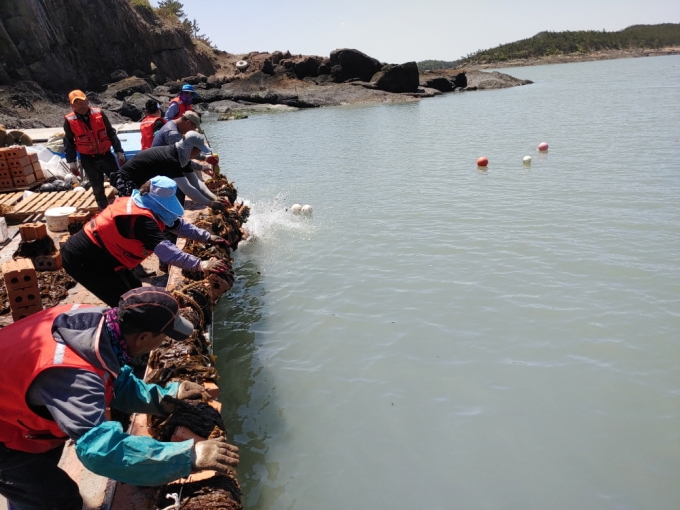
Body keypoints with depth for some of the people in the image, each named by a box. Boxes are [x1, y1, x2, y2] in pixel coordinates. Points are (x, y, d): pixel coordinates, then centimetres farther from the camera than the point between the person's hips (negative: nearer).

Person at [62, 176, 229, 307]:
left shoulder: (145, 207, 0)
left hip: (101, 254, 10)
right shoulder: (141, 218, -30)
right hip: (82, 258, -10)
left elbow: (179, 225, 11)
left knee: (134, 289, 15)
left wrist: (208, 237, 9)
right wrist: (201, 265, -42)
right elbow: (166, 251, -40)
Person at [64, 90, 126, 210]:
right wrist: (71, 161, -2)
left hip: (106, 155, 1)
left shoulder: (99, 114, -3)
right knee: (98, 189, 6)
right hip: (88, 160, -1)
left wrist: (119, 151, 0)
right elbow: (68, 142, 3)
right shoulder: (69, 121, -5)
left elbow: (111, 133, 3)